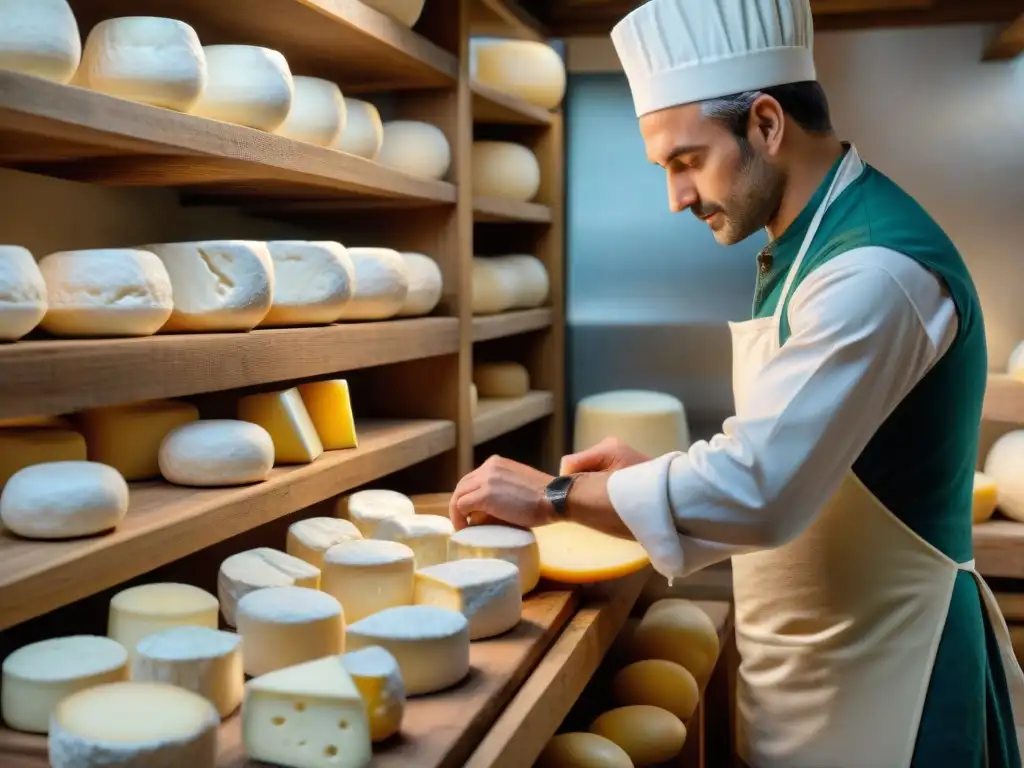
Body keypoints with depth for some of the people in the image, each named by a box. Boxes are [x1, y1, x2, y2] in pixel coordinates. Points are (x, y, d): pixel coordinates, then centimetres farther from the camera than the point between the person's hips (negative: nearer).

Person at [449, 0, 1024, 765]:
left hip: (877, 667, -8)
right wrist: (655, 469, 3)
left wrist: (554, 494, -19)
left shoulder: (878, 268, -25)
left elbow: (754, 488, -29)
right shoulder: (811, 244, 7)